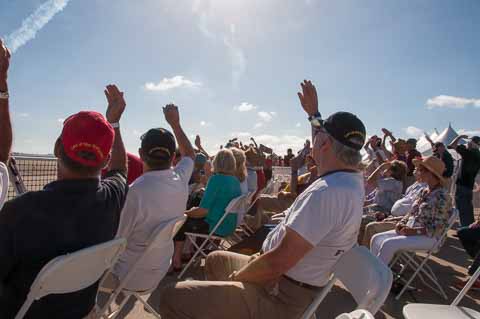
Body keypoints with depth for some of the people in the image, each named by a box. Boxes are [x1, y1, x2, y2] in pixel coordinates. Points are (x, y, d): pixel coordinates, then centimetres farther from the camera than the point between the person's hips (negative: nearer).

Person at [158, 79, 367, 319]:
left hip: (279, 295, -9)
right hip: (287, 279, 10)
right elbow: (328, 154, 23)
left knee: (172, 297, -12)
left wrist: (236, 276, -12)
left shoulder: (328, 192, -31)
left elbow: (278, 261, -31)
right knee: (215, 260, 27)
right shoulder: (354, 179, -1)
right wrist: (313, 113, 31)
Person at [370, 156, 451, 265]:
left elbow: (437, 228, -16)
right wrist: (402, 223, -2)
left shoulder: (441, 196, -13)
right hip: (409, 230, 8)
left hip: (429, 237, -8)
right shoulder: (424, 192, 11)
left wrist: (414, 231, -21)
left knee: (388, 244, -27)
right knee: (376, 239, -9)